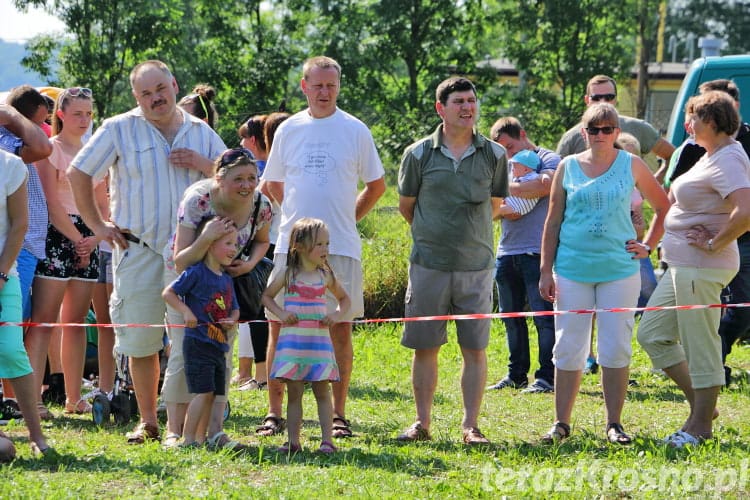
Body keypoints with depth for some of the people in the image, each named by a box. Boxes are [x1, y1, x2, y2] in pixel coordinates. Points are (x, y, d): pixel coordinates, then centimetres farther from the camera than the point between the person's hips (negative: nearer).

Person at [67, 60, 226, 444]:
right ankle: (147, 422, 11)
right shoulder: (119, 130, 3)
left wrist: (201, 164, -4)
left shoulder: (201, 133, 10)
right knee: (141, 340, 1)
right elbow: (78, 174, 6)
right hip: (139, 250, -1)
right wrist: (97, 225, 2)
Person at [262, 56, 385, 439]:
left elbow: (376, 185, 12)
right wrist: (300, 216, 11)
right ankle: (274, 411, 6)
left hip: (341, 247, -1)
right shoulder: (288, 130, 8)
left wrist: (346, 218, 6)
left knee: (340, 327, 1)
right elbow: (274, 185, 20)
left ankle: (338, 414, 7)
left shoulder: (355, 130, 3)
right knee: (279, 325, -1)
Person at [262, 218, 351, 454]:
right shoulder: (288, 275, 1)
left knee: (322, 391, 0)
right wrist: (280, 313, -5)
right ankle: (293, 441, 5)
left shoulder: (326, 276, 6)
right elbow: (267, 296, 12)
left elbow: (345, 299, 20)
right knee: (294, 392, 2)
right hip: (292, 341, -1)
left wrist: (337, 315, 0)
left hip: (319, 340, 1)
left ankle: (327, 440, 1)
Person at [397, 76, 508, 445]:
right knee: (425, 347, 4)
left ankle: (470, 425, 7)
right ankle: (422, 422, 13)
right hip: (428, 263, -1)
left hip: (476, 265, 1)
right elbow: (406, 206, 12)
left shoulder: (494, 155, 3)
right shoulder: (419, 154, 0)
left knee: (475, 348, 1)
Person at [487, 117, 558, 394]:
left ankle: (547, 377, -8)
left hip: (538, 251, -7)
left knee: (543, 314, -8)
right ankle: (516, 374, 17)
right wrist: (502, 210, -7)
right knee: (511, 316, 9)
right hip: (506, 252, 7)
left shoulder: (548, 159, 1)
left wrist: (507, 189, -9)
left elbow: (545, 186, -21)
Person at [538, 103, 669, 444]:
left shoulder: (631, 166, 4)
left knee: (615, 350, 0)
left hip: (619, 271, -1)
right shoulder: (568, 167, 6)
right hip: (572, 271, 1)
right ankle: (561, 423, 10)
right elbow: (553, 221, 8)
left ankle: (614, 424, 7)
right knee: (568, 349, 3)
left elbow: (664, 207, 13)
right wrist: (545, 270, 4)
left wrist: (648, 246, 5)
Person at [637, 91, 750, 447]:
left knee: (700, 345, -2)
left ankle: (701, 424, 8)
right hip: (682, 266, 11)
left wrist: (714, 244, -21)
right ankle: (700, 403, 20)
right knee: (652, 334, 14)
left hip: (701, 268, -11)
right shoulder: (712, 156, 14)